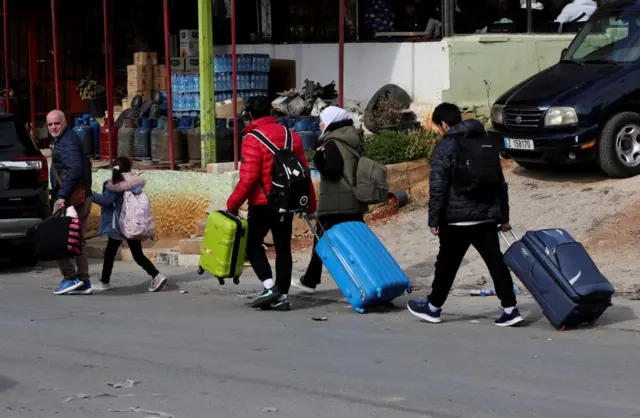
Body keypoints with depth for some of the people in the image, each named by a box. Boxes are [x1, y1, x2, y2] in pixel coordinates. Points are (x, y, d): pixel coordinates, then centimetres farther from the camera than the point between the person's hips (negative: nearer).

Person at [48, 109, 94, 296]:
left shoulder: (67, 142, -13)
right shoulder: (63, 140, 20)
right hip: (82, 197, 11)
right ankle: (83, 282, 14)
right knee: (78, 240, 12)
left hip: (70, 198, -11)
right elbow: (85, 166, 26)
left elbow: (74, 170, -25)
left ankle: (70, 277, -7)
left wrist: (63, 196, -27)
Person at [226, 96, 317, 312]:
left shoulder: (252, 139, -13)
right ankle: (282, 296, 10)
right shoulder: (291, 136, 7)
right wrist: (310, 204, 17)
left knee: (252, 243, 9)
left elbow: (248, 178, -18)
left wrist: (232, 204, -10)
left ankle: (270, 286, -6)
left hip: (262, 203, -6)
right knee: (283, 247, 11)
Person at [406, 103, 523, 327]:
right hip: (486, 216, 5)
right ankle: (510, 309, -4)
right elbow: (500, 182, 19)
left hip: (457, 218, -5)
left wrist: (434, 219, -10)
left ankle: (433, 307, 22)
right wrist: (504, 215, 23)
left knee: (447, 264, 8)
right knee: (496, 262, 2)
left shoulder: (445, 147, -8)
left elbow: (438, 187, -14)